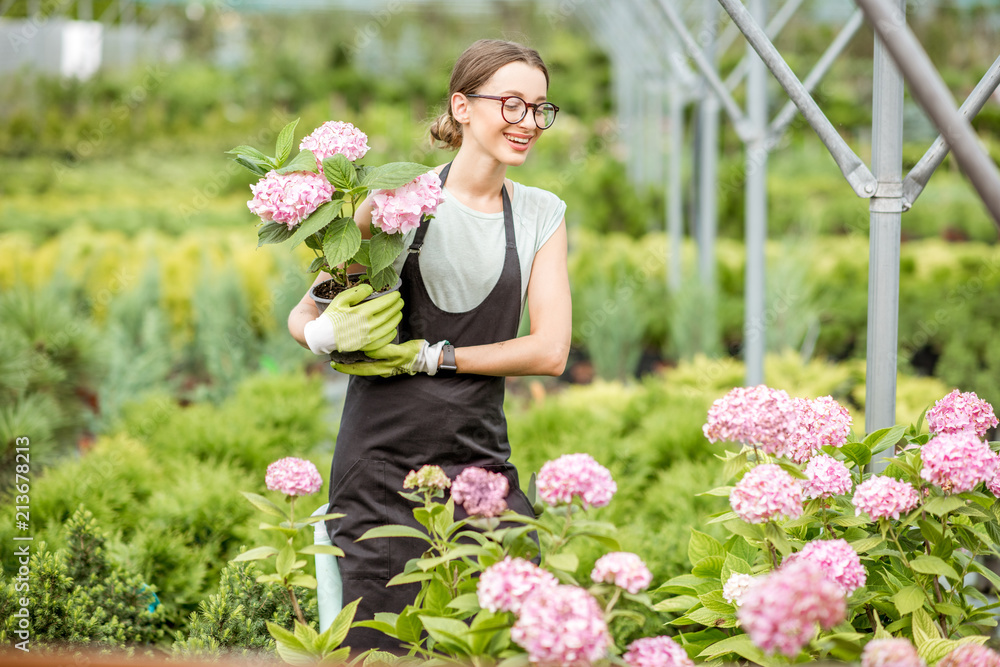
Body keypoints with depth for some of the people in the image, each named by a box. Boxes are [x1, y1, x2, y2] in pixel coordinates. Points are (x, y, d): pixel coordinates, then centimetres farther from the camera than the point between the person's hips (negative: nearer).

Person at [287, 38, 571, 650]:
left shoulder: (541, 214, 9)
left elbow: (550, 350, 0)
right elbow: (304, 314, 5)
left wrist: (430, 356, -9)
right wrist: (326, 334, -19)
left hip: (480, 458, 2)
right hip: (384, 460, -2)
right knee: (382, 646, -4)